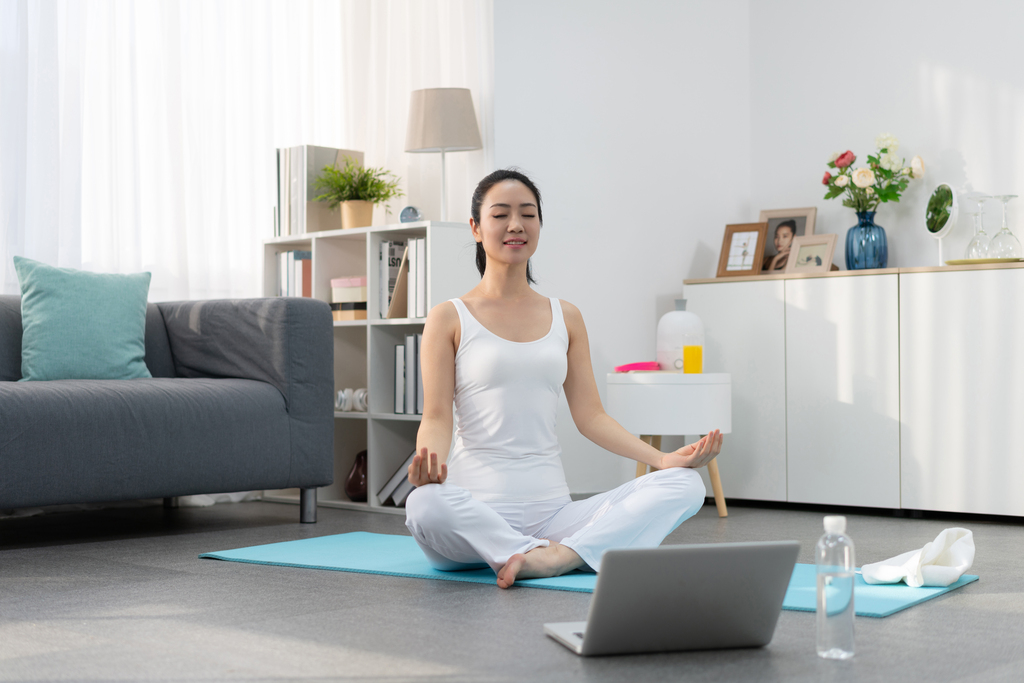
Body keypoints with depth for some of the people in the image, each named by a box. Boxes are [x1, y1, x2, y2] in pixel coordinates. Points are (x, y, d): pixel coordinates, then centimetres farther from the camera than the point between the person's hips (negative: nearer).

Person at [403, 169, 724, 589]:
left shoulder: (566, 318, 16)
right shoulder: (449, 319, 6)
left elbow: (590, 416, 12)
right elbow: (436, 415, -2)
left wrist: (663, 458, -3)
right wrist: (428, 462, -26)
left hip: (552, 512, 4)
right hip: (478, 513, -4)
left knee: (684, 484, -17)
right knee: (424, 505, -39)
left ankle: (560, 554, -31)